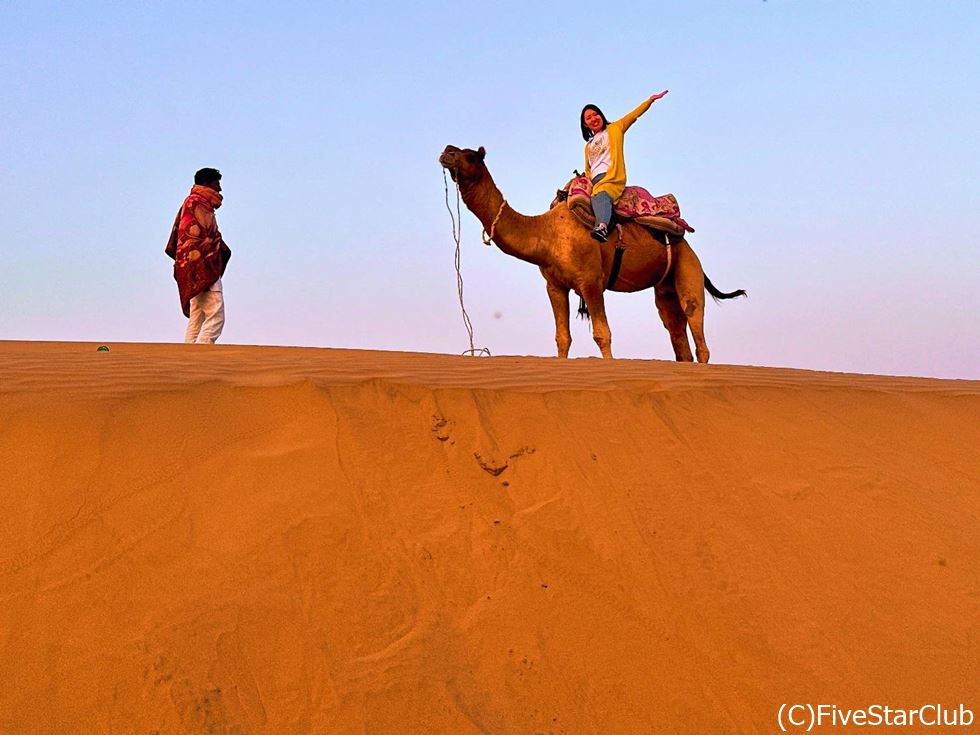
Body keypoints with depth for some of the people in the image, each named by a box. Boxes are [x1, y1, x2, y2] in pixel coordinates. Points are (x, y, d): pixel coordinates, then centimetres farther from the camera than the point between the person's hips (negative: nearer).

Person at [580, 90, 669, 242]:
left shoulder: (614, 129, 18)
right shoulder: (588, 145, 32)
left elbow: (634, 115, 11)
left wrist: (651, 99, 2)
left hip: (612, 177, -8)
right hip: (595, 180, 8)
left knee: (600, 196, -38)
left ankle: (602, 226, -64)